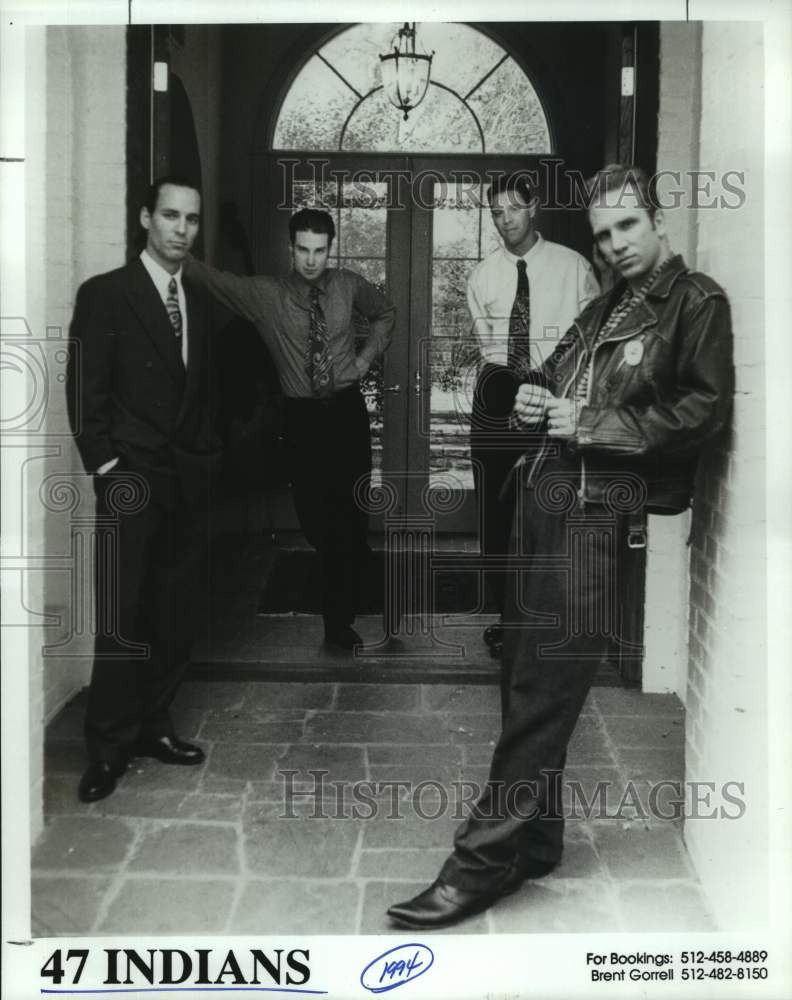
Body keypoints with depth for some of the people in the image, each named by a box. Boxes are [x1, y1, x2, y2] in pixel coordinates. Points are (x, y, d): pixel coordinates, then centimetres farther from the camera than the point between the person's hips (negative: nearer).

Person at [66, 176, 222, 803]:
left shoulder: (199, 300, 14)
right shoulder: (104, 294, -2)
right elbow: (85, 394, -6)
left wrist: (206, 456, 6)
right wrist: (108, 469, -11)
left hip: (189, 480, 5)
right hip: (132, 480, -5)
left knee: (176, 615, 7)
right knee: (123, 620, -6)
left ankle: (153, 726, 20)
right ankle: (108, 748, 5)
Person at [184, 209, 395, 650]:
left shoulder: (350, 286, 1)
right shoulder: (266, 294, -4)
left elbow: (386, 313, 19)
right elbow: (212, 278, -14)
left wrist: (366, 358, 5)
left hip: (348, 409, 1)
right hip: (302, 415, 0)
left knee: (350, 512, 2)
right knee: (312, 511, 3)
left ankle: (340, 619, 13)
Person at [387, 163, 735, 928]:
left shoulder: (696, 301, 0)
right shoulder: (601, 310, 24)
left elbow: (705, 408, -11)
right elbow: (552, 375, 33)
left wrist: (595, 424, -12)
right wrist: (533, 400, 10)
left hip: (599, 500, -8)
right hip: (544, 486, 8)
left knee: (548, 679, -11)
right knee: (524, 664, 9)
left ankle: (484, 858, -6)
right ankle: (534, 839, 22)